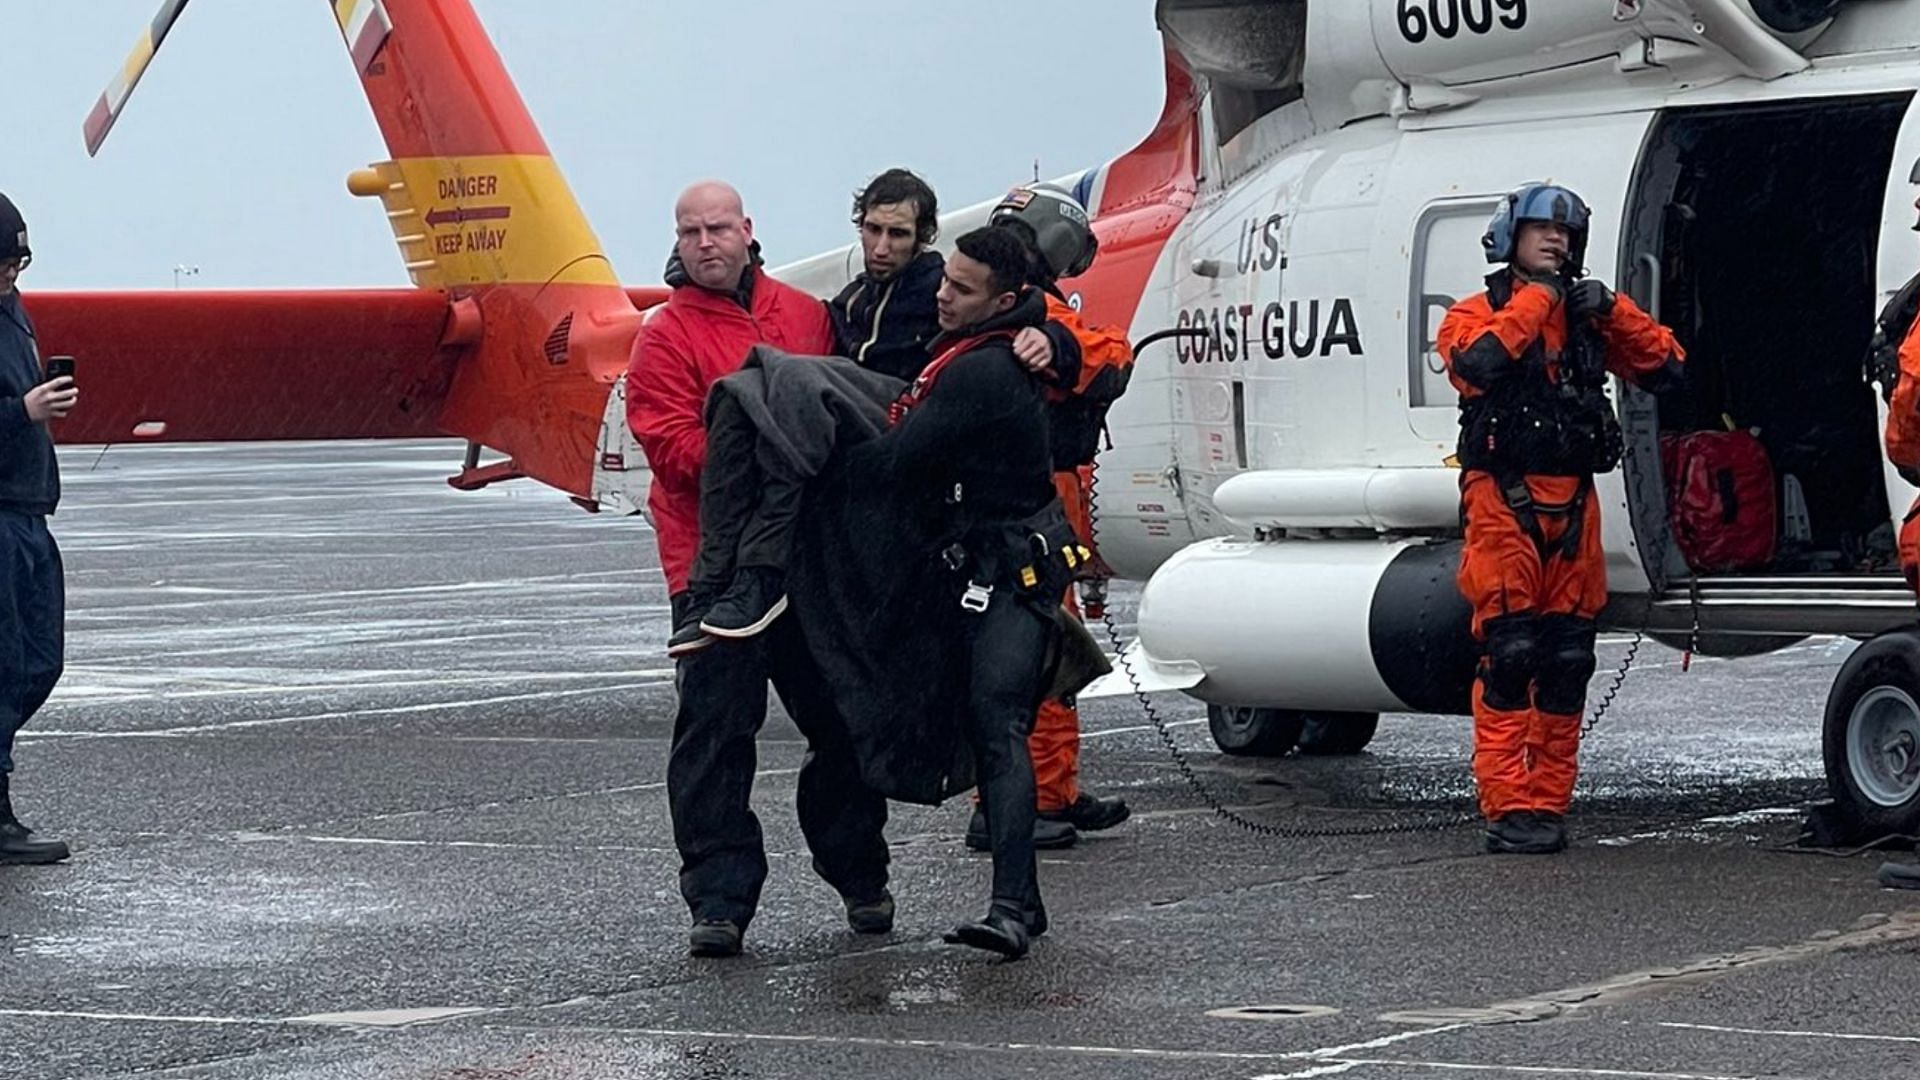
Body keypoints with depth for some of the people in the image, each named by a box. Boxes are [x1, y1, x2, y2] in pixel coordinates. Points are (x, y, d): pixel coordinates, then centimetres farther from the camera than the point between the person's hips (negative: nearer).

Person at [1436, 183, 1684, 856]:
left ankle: (1548, 804, 11)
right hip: (1504, 504, -5)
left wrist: (1611, 311, -1)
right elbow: (1475, 362, -20)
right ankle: (1508, 808, -10)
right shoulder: (1477, 314, 3)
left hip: (1572, 506, 5)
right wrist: (1533, 301, -12)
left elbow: (1664, 365, 12)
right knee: (1509, 655, -11)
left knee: (1567, 661, 5)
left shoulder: (1586, 317, 17)